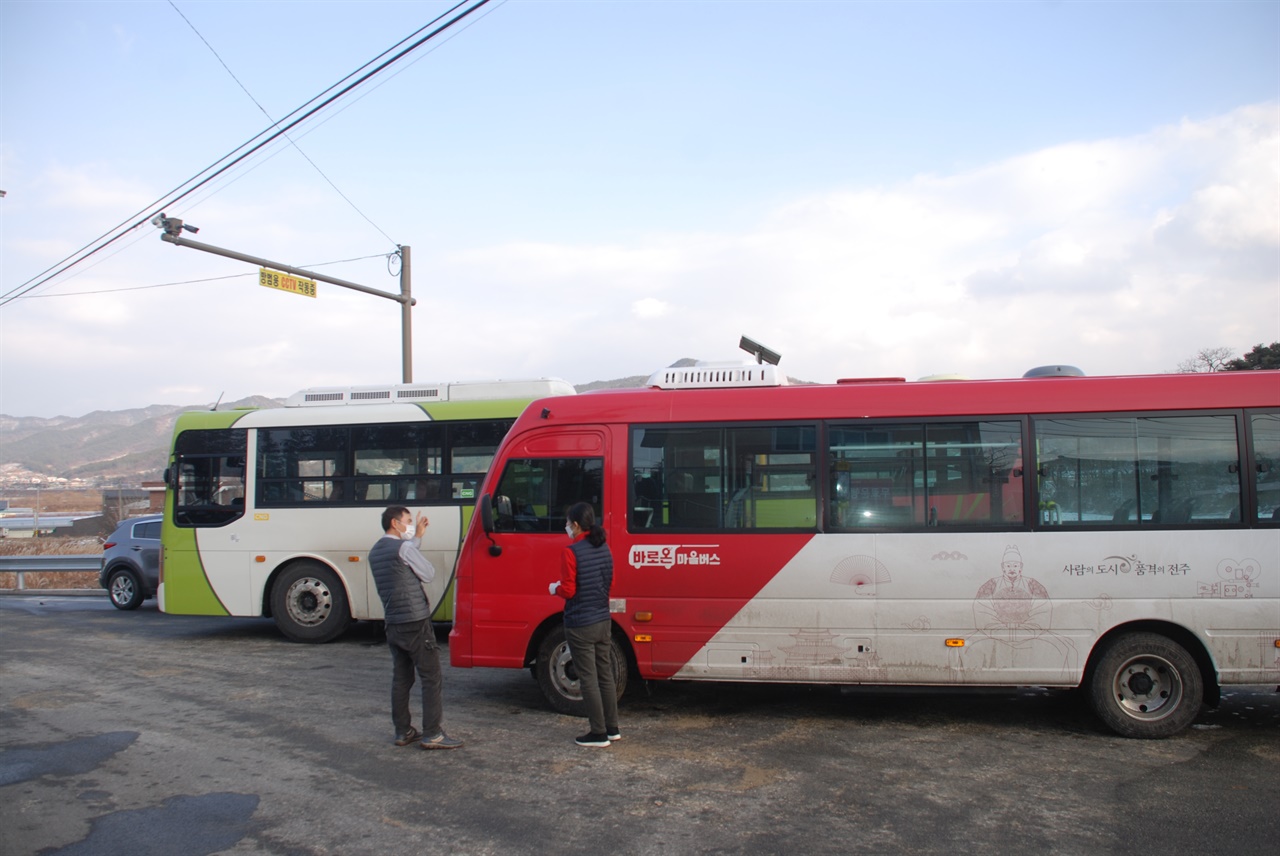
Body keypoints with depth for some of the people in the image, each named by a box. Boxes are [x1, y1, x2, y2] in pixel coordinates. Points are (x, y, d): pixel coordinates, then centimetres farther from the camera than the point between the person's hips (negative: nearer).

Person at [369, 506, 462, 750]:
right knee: (431, 678, -3)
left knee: (401, 678, 13)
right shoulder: (404, 547, -14)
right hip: (415, 624, -9)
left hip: (393, 626, 9)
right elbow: (428, 574, -6)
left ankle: (403, 731, 17)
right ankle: (432, 734, -3)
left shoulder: (375, 552, 12)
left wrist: (417, 536, 23)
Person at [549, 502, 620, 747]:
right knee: (605, 675, 16)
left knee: (588, 679, 2)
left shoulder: (571, 552, -17)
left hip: (580, 625, -7)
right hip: (603, 621, 7)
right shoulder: (604, 549, 6)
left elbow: (568, 591, -17)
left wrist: (555, 589, 3)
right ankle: (612, 728, 24)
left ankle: (599, 734, 7)